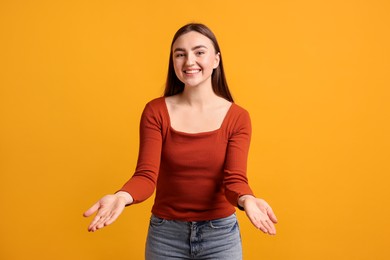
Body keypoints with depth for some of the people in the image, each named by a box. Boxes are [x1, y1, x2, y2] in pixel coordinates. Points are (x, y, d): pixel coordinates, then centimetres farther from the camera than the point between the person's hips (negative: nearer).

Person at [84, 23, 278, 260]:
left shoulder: (237, 117, -7)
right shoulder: (155, 111, -7)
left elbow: (234, 179, -15)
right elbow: (146, 175, -14)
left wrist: (246, 200, -36)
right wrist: (122, 197, -35)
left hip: (221, 234, 0)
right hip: (165, 234, 1)